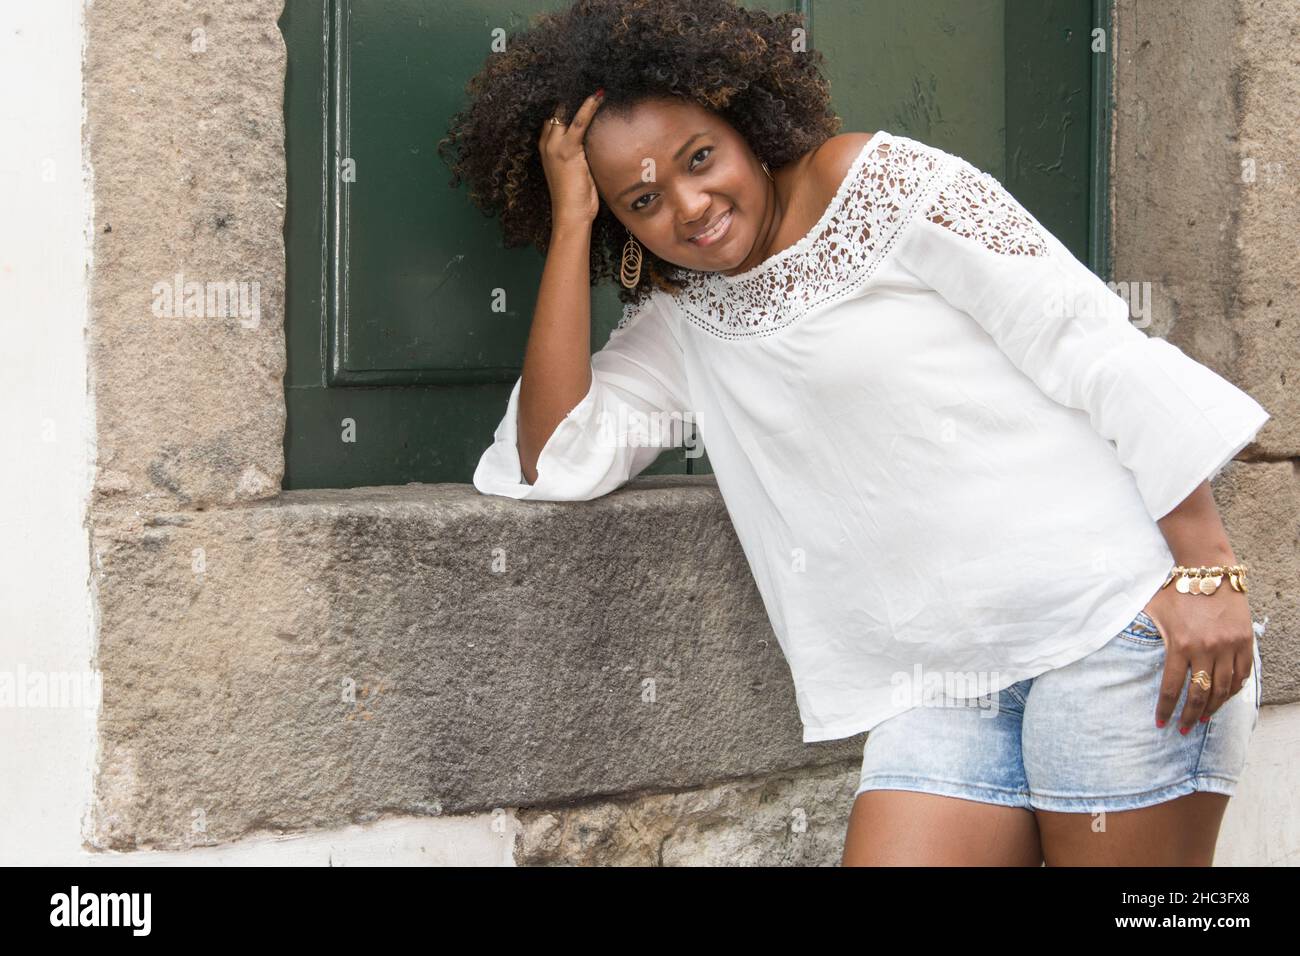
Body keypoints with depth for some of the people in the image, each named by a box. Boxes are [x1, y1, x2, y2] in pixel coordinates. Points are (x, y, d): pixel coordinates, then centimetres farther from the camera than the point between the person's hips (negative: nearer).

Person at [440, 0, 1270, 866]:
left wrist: (1208, 567, -15)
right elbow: (553, 460, -1)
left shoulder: (882, 181, -2)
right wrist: (570, 218, 0)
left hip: (1110, 622, -5)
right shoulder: (680, 322, 13)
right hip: (944, 687, 5)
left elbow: (1100, 350, -6)